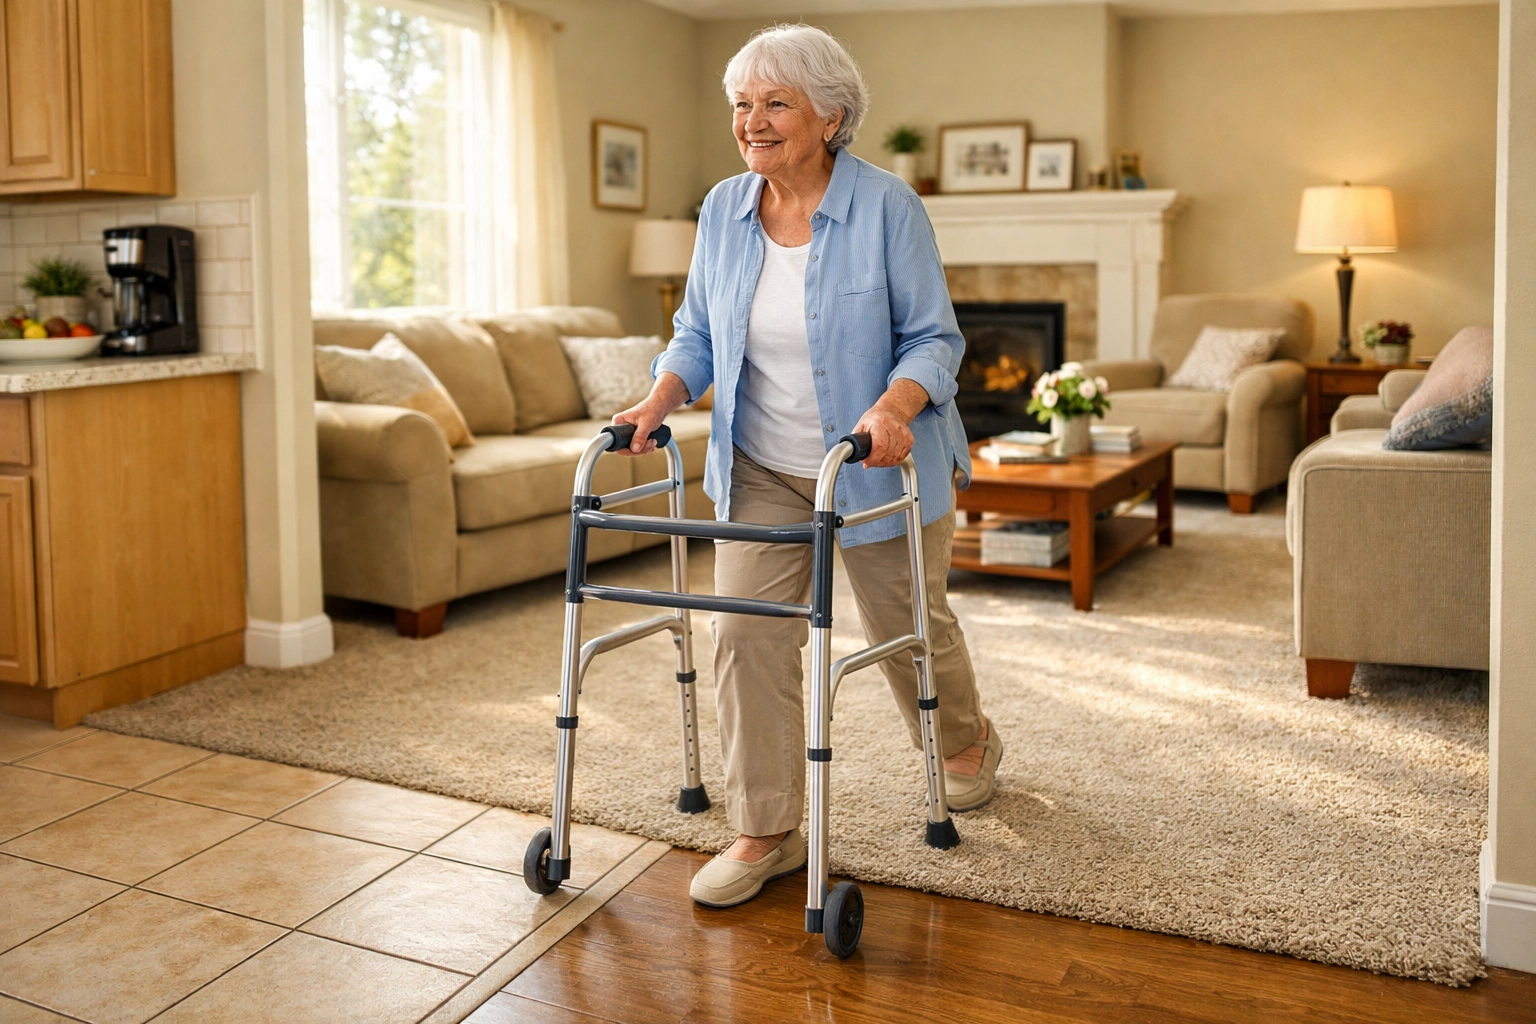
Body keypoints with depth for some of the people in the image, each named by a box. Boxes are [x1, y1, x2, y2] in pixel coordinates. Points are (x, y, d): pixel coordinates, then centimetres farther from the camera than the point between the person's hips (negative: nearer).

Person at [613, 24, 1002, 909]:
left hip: (878, 469, -3)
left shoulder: (887, 206, -14)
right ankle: (768, 832, 8)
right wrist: (662, 398, -10)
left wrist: (894, 406, -32)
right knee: (748, 635, -4)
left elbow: (934, 337, -13)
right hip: (762, 472, 4)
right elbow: (698, 331, 8)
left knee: (910, 625, 13)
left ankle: (968, 742, 45)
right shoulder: (724, 209, -1)